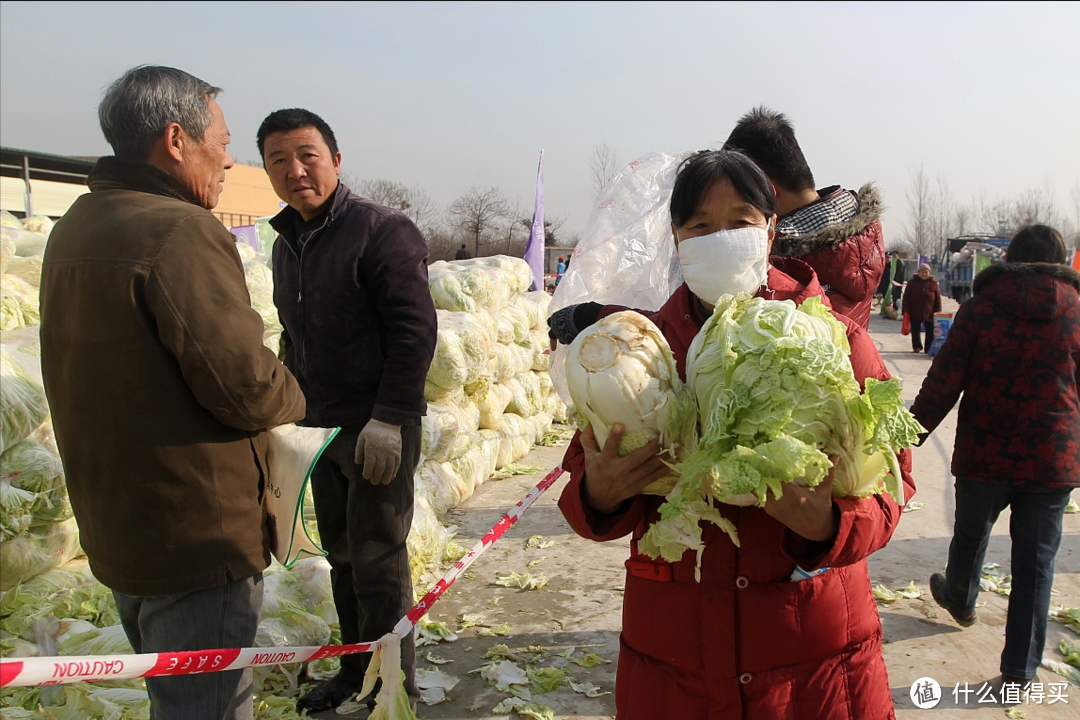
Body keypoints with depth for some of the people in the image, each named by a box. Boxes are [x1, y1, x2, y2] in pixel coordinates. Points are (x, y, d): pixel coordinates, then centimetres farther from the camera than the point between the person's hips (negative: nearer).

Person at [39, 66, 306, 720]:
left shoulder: (73, 230, 9)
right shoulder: (181, 230, -21)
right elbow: (244, 384, -25)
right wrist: (293, 399, -3)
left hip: (115, 525, 9)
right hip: (199, 534, -9)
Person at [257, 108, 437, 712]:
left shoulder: (383, 231, -11)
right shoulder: (287, 243, 13)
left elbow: (415, 329, -18)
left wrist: (388, 419, -21)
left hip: (378, 429, -7)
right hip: (321, 426, 8)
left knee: (378, 564, 0)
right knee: (342, 555, 17)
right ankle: (357, 669, 34)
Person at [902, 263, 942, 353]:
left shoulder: (934, 283, 1)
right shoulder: (912, 282, 0)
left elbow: (938, 300, 2)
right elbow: (906, 298, -1)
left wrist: (938, 313, -4)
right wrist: (906, 312, -8)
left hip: (929, 314, 0)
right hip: (915, 313, 0)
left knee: (930, 333, 2)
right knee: (915, 331, 12)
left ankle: (929, 349, 11)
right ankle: (917, 347, 27)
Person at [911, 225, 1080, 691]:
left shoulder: (980, 307, -7)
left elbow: (943, 382, -10)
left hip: (984, 454, 0)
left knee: (971, 534, 24)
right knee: (1035, 562, 9)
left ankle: (960, 600, 50)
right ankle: (1020, 669, 17)